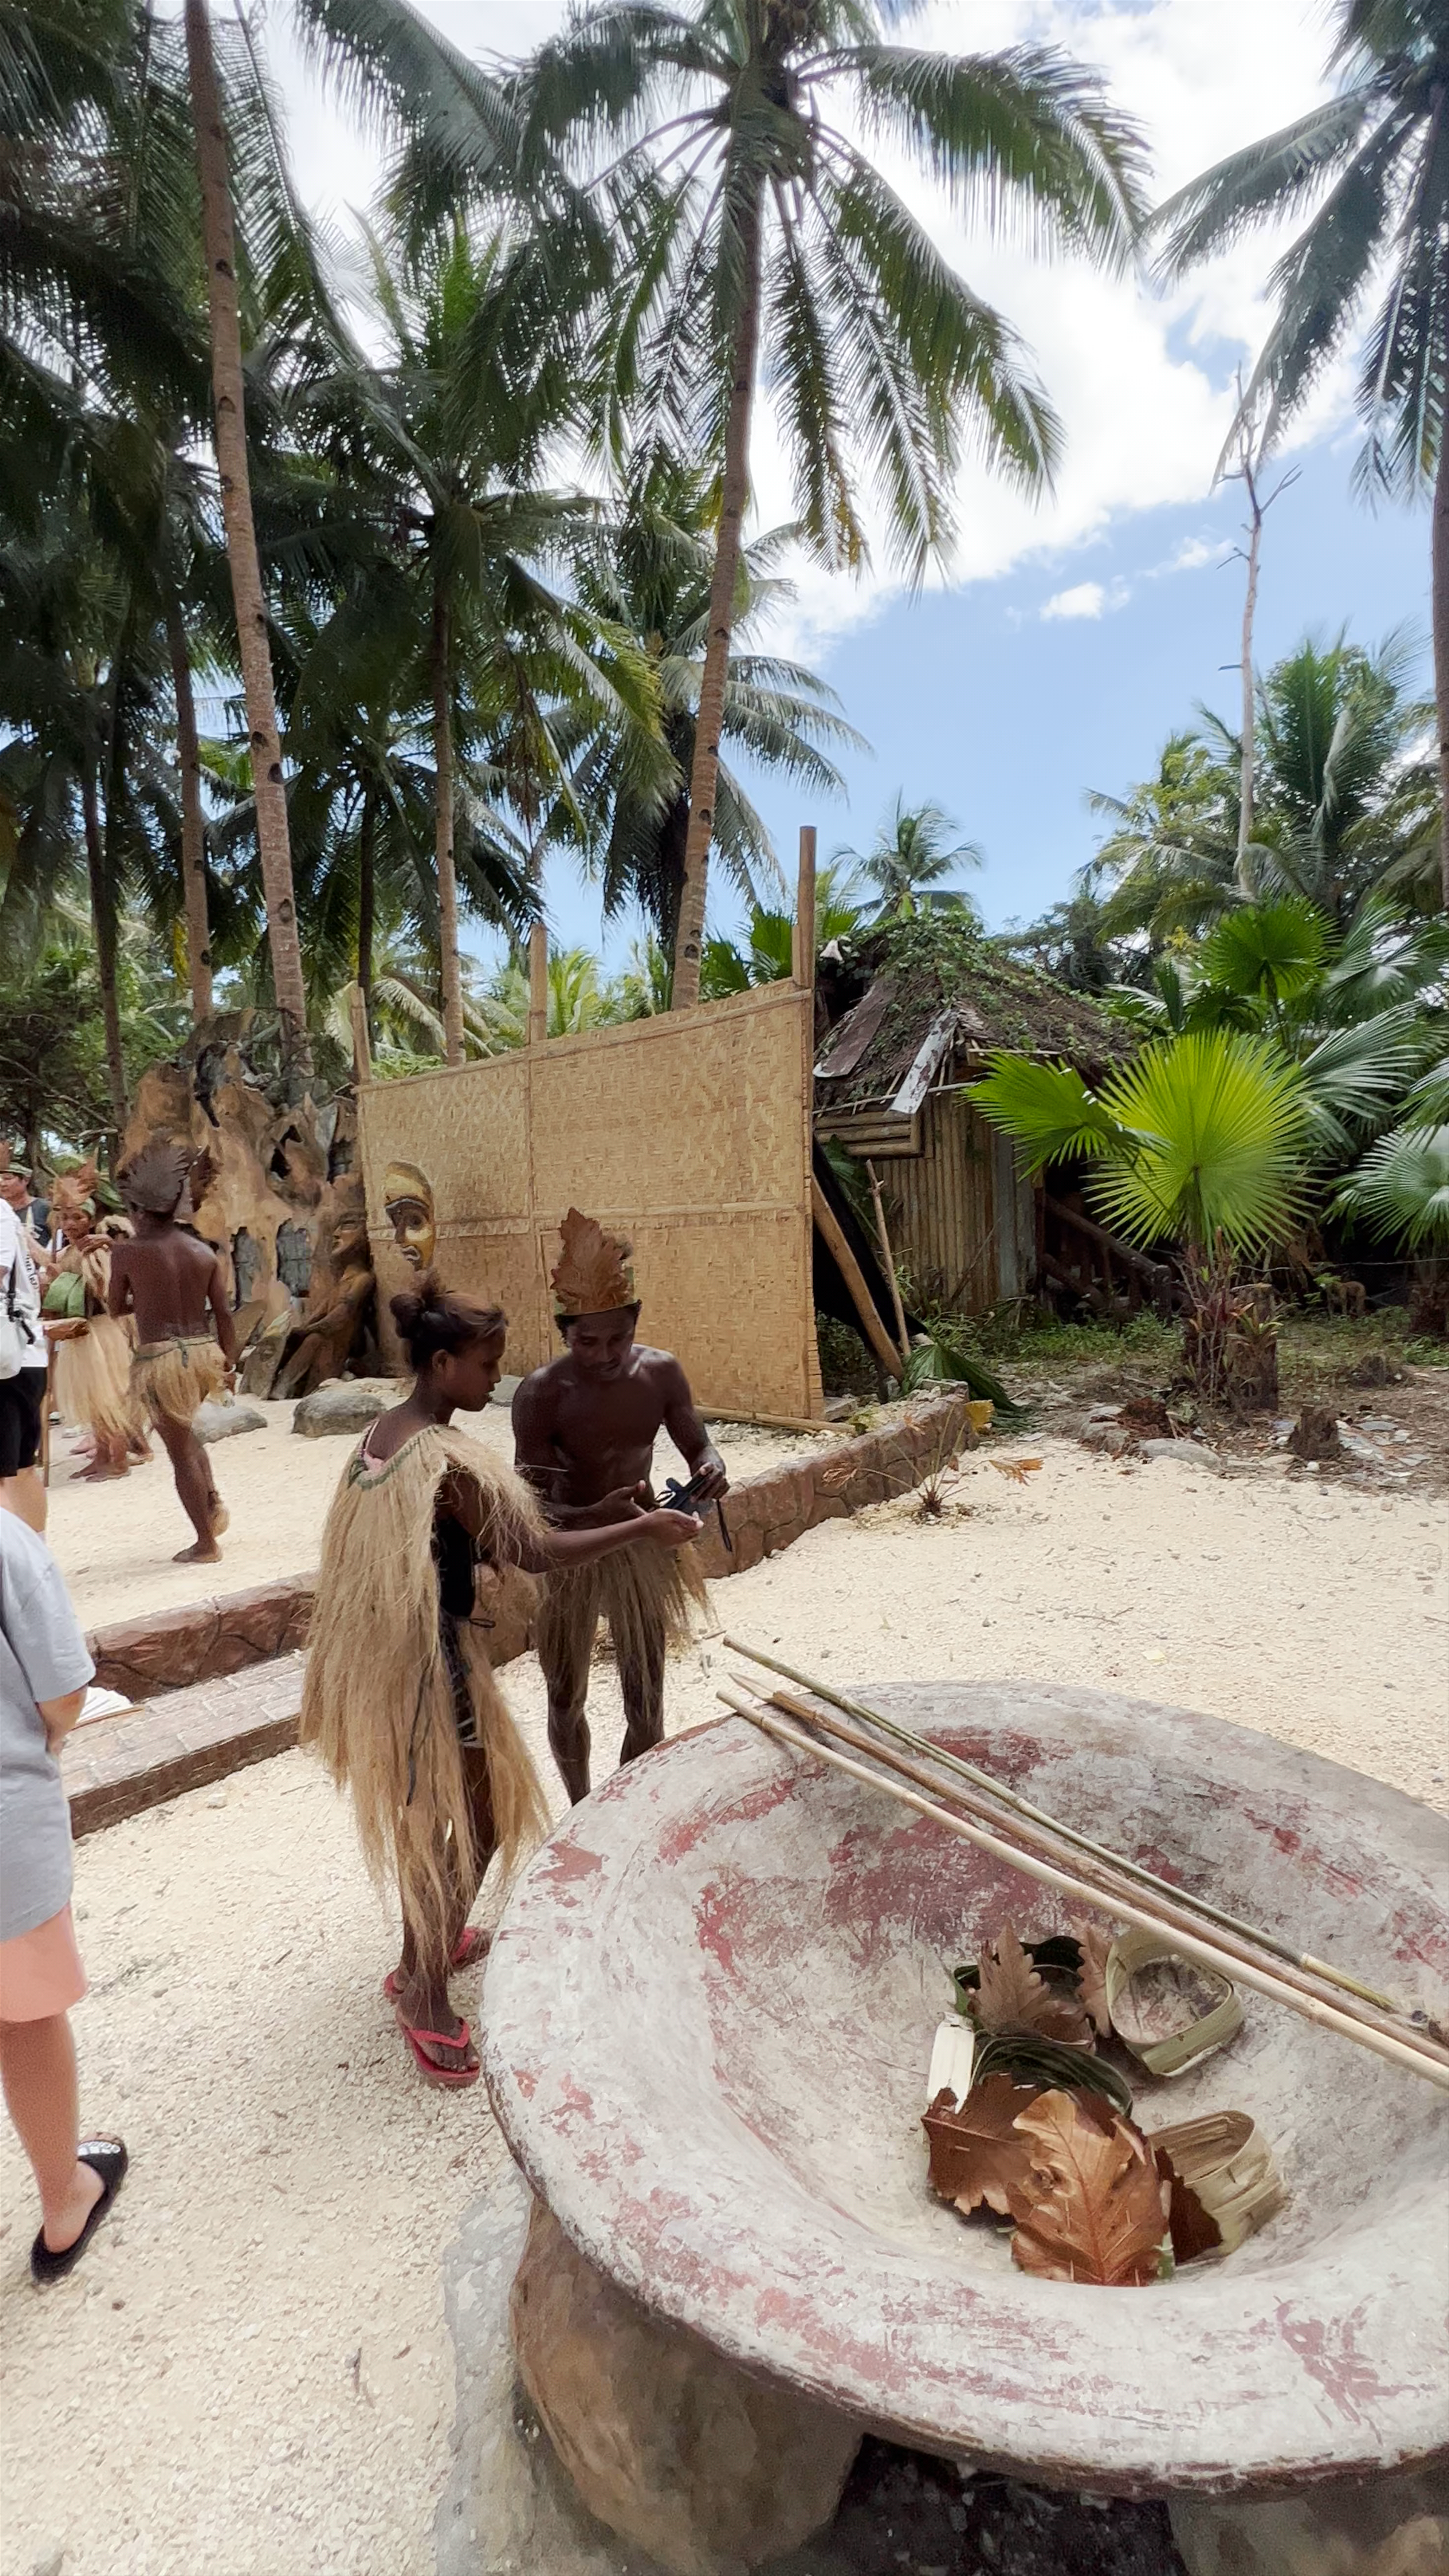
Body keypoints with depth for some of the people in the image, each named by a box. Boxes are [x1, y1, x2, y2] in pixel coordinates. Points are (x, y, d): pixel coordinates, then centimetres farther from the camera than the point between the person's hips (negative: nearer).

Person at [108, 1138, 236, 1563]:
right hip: (203, 1352, 5)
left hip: (159, 1359, -5)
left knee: (181, 1451, 6)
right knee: (183, 1430, 31)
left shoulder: (127, 1253, -7)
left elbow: (115, 1309, 5)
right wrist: (230, 1361, 12)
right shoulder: (204, 1251, 3)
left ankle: (206, 1544, 14)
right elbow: (224, 1313, 3)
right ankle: (214, 1501, 18)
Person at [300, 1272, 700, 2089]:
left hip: (389, 1652, 9)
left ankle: (437, 1941, 44)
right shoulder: (448, 1461, -27)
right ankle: (425, 1988, 22)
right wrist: (644, 1529, -18)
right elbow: (534, 1553, -23)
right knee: (480, 1815, 9)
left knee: (434, 1810, 26)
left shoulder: (381, 1437, 2)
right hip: (435, 1658, -9)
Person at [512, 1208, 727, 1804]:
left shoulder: (661, 1373, -13)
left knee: (645, 1701, 10)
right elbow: (532, 1504, -21)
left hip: (641, 1550, 2)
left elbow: (698, 1447, -2)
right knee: (567, 1698, 17)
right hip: (567, 1554, -2)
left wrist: (711, 1470, -27)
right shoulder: (541, 1395, -23)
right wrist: (595, 1517, -41)